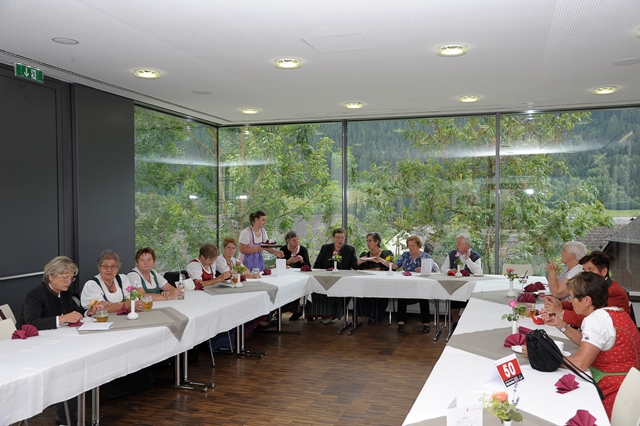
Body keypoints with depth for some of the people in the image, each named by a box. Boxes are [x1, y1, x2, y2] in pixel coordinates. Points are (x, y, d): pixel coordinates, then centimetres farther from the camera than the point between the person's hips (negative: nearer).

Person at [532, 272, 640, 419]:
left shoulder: (596, 319, -21)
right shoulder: (613, 313, 6)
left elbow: (579, 363, -29)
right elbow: (588, 343, 17)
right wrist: (560, 325, 9)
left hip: (614, 394, -9)